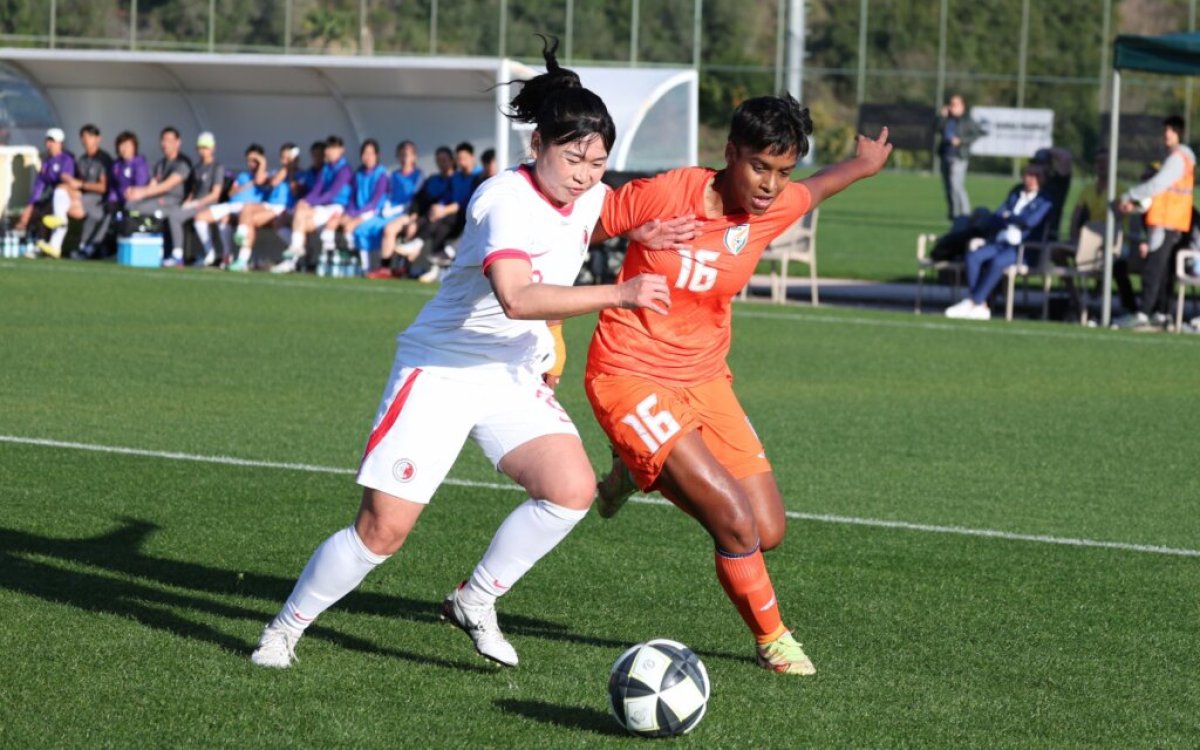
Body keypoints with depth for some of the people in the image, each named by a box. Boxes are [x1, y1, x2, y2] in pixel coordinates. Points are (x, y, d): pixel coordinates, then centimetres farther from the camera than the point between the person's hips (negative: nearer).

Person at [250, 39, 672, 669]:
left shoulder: (590, 201, 0)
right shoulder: (506, 202, -24)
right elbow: (515, 297, -41)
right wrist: (618, 295, -42)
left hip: (514, 379, 7)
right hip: (441, 372, -6)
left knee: (573, 488, -17)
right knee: (385, 527, -9)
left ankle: (475, 601, 3)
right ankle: (283, 632, 12)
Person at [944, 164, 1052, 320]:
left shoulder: (1044, 202, 7)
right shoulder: (1015, 195, 25)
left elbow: (1030, 221, -11)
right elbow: (996, 218, 15)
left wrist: (1008, 217, 4)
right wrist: (1015, 221, -4)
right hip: (1000, 242, 6)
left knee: (997, 261, -37)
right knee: (973, 256, -24)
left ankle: (972, 303, -33)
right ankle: (980, 307, -28)